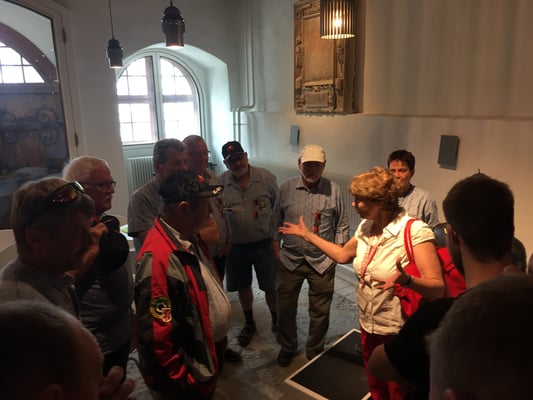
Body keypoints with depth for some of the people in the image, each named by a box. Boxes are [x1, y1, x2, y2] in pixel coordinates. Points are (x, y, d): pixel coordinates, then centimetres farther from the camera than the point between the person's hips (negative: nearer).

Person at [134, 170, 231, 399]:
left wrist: (218, 344, 15)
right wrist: (185, 378, -17)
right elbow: (158, 335, -29)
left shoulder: (189, 238, -1)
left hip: (208, 354, 8)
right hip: (190, 374, -8)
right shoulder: (158, 257, -31)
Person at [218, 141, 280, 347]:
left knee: (271, 286, 12)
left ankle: (277, 321, 37)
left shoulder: (266, 177, -11)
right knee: (243, 286, 17)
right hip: (236, 246, 2)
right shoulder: (220, 182, -8)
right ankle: (249, 324, 39)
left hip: (264, 244, -1)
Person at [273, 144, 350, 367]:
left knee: (320, 311, 13)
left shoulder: (333, 191, -5)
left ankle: (315, 352, 36)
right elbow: (277, 221, 6)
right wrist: (275, 248, 3)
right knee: (285, 308, 14)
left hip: (322, 262, -1)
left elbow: (341, 225, 2)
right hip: (290, 259, 1)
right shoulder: (286, 189, -3)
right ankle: (287, 347, 38)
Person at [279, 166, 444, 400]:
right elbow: (342, 255, 14)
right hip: (368, 326, 6)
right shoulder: (365, 227, -2)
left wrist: (405, 280, -47)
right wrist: (306, 235, 13)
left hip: (400, 332, -6)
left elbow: (438, 289, -27)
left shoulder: (414, 231, -24)